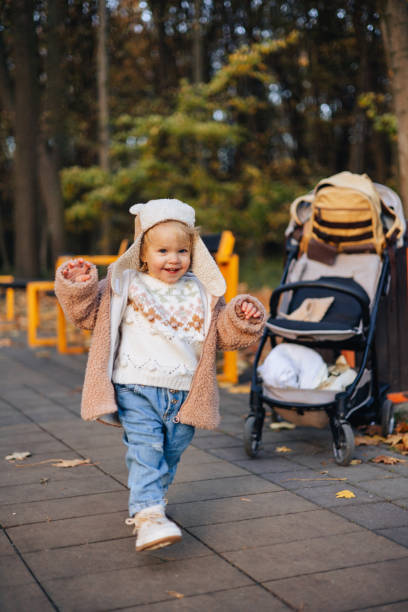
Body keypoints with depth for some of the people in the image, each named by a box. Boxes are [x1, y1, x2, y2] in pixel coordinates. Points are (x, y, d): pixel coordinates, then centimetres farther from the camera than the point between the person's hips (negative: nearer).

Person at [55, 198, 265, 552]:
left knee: (171, 454, 15)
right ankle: (148, 515, -17)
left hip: (184, 393, 4)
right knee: (145, 450, -14)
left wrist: (242, 318, -6)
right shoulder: (126, 285, 1)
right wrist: (78, 286, -14)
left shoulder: (201, 293, 8)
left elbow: (224, 334, 11)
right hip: (137, 389, -3)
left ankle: (150, 497, 36)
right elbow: (88, 313, 2)